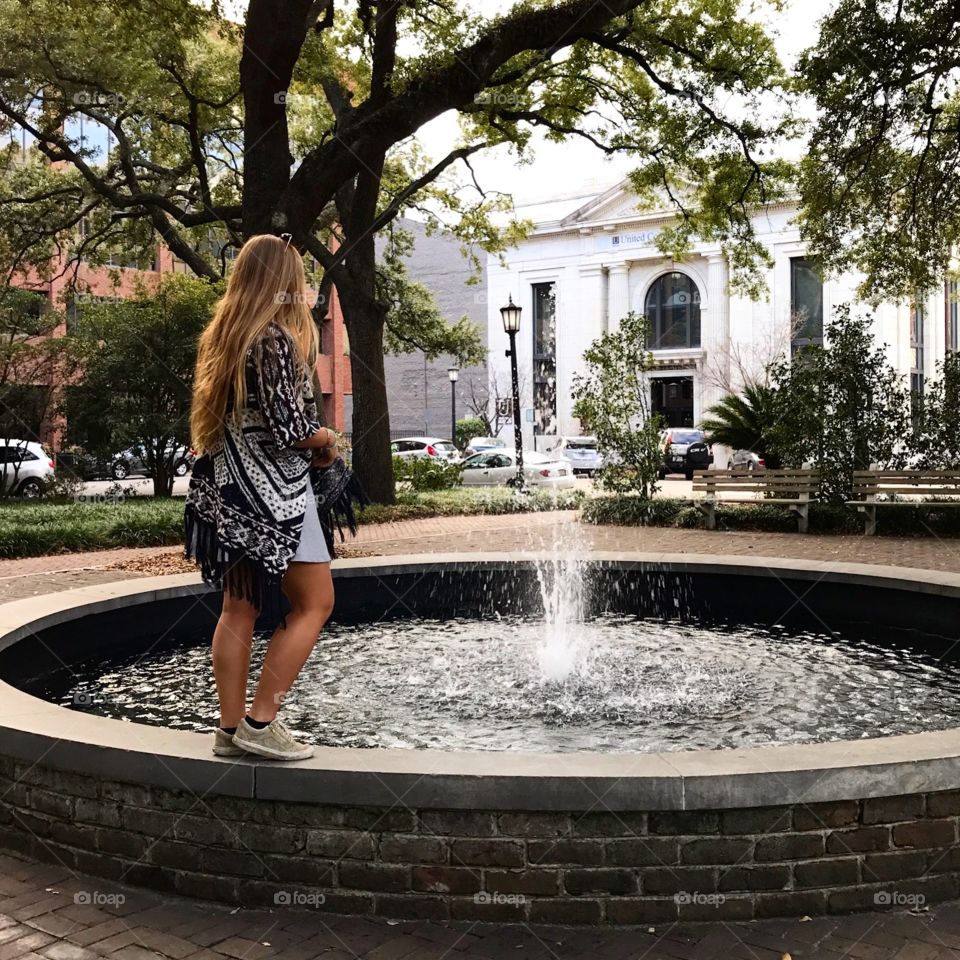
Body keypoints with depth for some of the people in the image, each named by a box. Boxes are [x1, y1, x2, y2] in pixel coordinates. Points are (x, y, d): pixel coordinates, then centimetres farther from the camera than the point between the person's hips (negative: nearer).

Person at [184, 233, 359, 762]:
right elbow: (287, 427, -20)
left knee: (240, 607, 11)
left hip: (230, 490, 8)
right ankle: (260, 722, 0)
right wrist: (327, 439, 0)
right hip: (272, 491, -8)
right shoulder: (275, 340, -15)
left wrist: (309, 447, 9)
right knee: (314, 602, 2)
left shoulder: (221, 337, 11)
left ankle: (231, 727, 16)